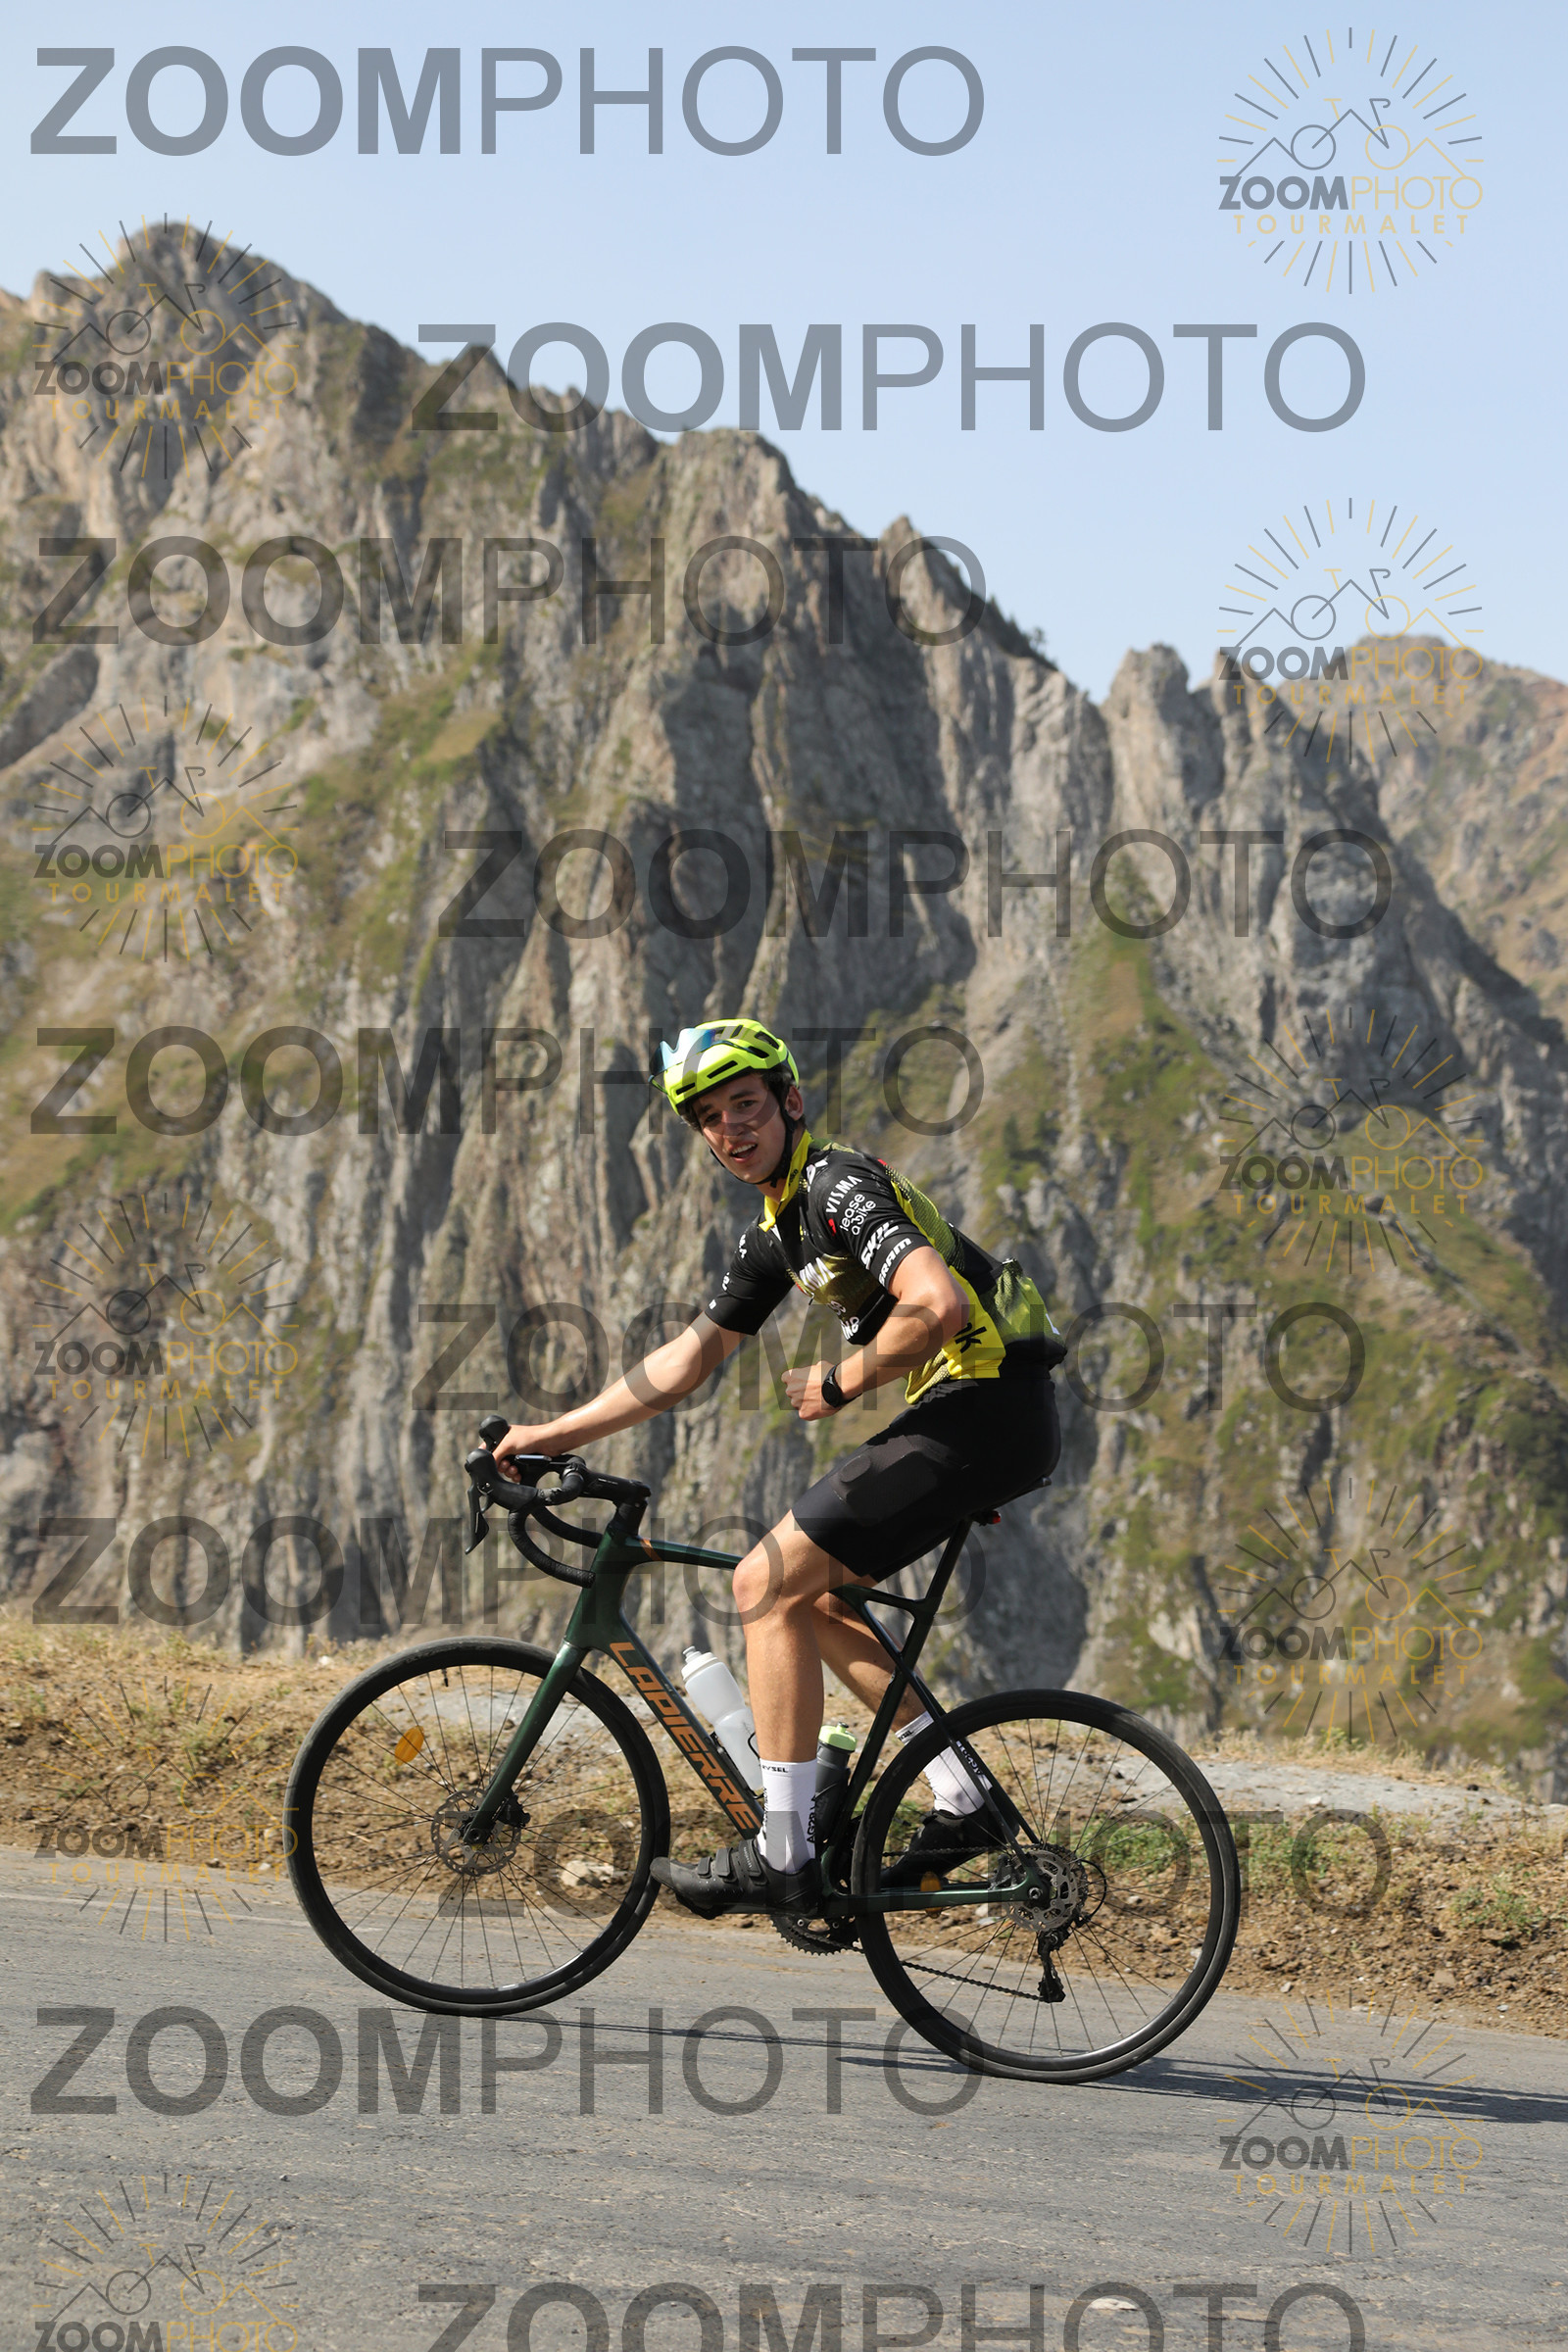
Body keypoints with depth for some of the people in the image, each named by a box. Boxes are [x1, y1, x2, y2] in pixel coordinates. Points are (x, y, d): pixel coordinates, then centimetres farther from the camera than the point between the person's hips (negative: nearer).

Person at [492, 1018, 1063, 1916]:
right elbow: (691, 1355, 23)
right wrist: (557, 1433, 19)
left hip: (990, 1405, -10)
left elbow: (937, 1304, -27)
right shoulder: (777, 1232, 18)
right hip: (970, 1412, 10)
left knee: (770, 1582, -9)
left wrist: (840, 1384, -13)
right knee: (811, 1592, 16)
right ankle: (962, 1804, 14)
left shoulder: (841, 1185, -12)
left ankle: (783, 1858, -7)